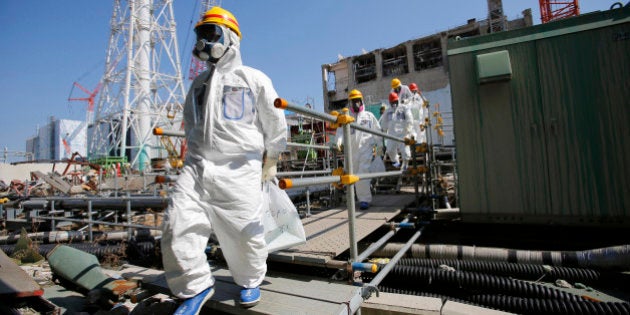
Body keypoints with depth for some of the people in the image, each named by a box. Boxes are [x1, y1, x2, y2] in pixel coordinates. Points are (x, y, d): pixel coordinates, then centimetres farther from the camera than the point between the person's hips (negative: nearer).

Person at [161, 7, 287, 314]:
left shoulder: (254, 79, 4)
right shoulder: (198, 83, 20)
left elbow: (275, 123, 8)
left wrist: (270, 161, 13)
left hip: (239, 170, -4)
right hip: (196, 166, 5)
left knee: (244, 233, 2)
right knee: (177, 226, -7)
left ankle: (250, 280, 31)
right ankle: (195, 286, 15)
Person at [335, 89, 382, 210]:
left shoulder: (369, 116, 12)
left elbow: (377, 131, 12)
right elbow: (341, 130, 2)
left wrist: (378, 145, 7)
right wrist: (339, 141, -17)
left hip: (366, 148, -3)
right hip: (352, 149, 3)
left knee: (363, 172, -14)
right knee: (354, 173, 8)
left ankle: (365, 199, -9)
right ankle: (361, 197, 23)